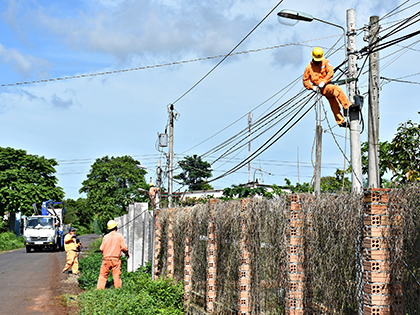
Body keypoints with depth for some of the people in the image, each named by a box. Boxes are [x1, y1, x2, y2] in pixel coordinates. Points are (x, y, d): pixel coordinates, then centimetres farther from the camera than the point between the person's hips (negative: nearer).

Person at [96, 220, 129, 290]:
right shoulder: (119, 236, -1)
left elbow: (102, 248, 5)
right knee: (117, 276, 2)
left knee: (103, 275, 7)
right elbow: (124, 247, -4)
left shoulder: (105, 237, 6)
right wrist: (127, 254, 14)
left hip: (106, 258, 2)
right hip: (116, 258, -2)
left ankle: (99, 288, 5)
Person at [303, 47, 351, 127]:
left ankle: (340, 122, 5)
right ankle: (347, 106, -28)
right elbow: (305, 80, 10)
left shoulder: (325, 62, 8)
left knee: (334, 105, -1)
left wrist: (324, 82, -17)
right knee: (337, 89, -29)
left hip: (327, 84, 3)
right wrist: (312, 87, -6)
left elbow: (330, 72, -4)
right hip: (321, 88, -3)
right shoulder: (309, 67, 5)